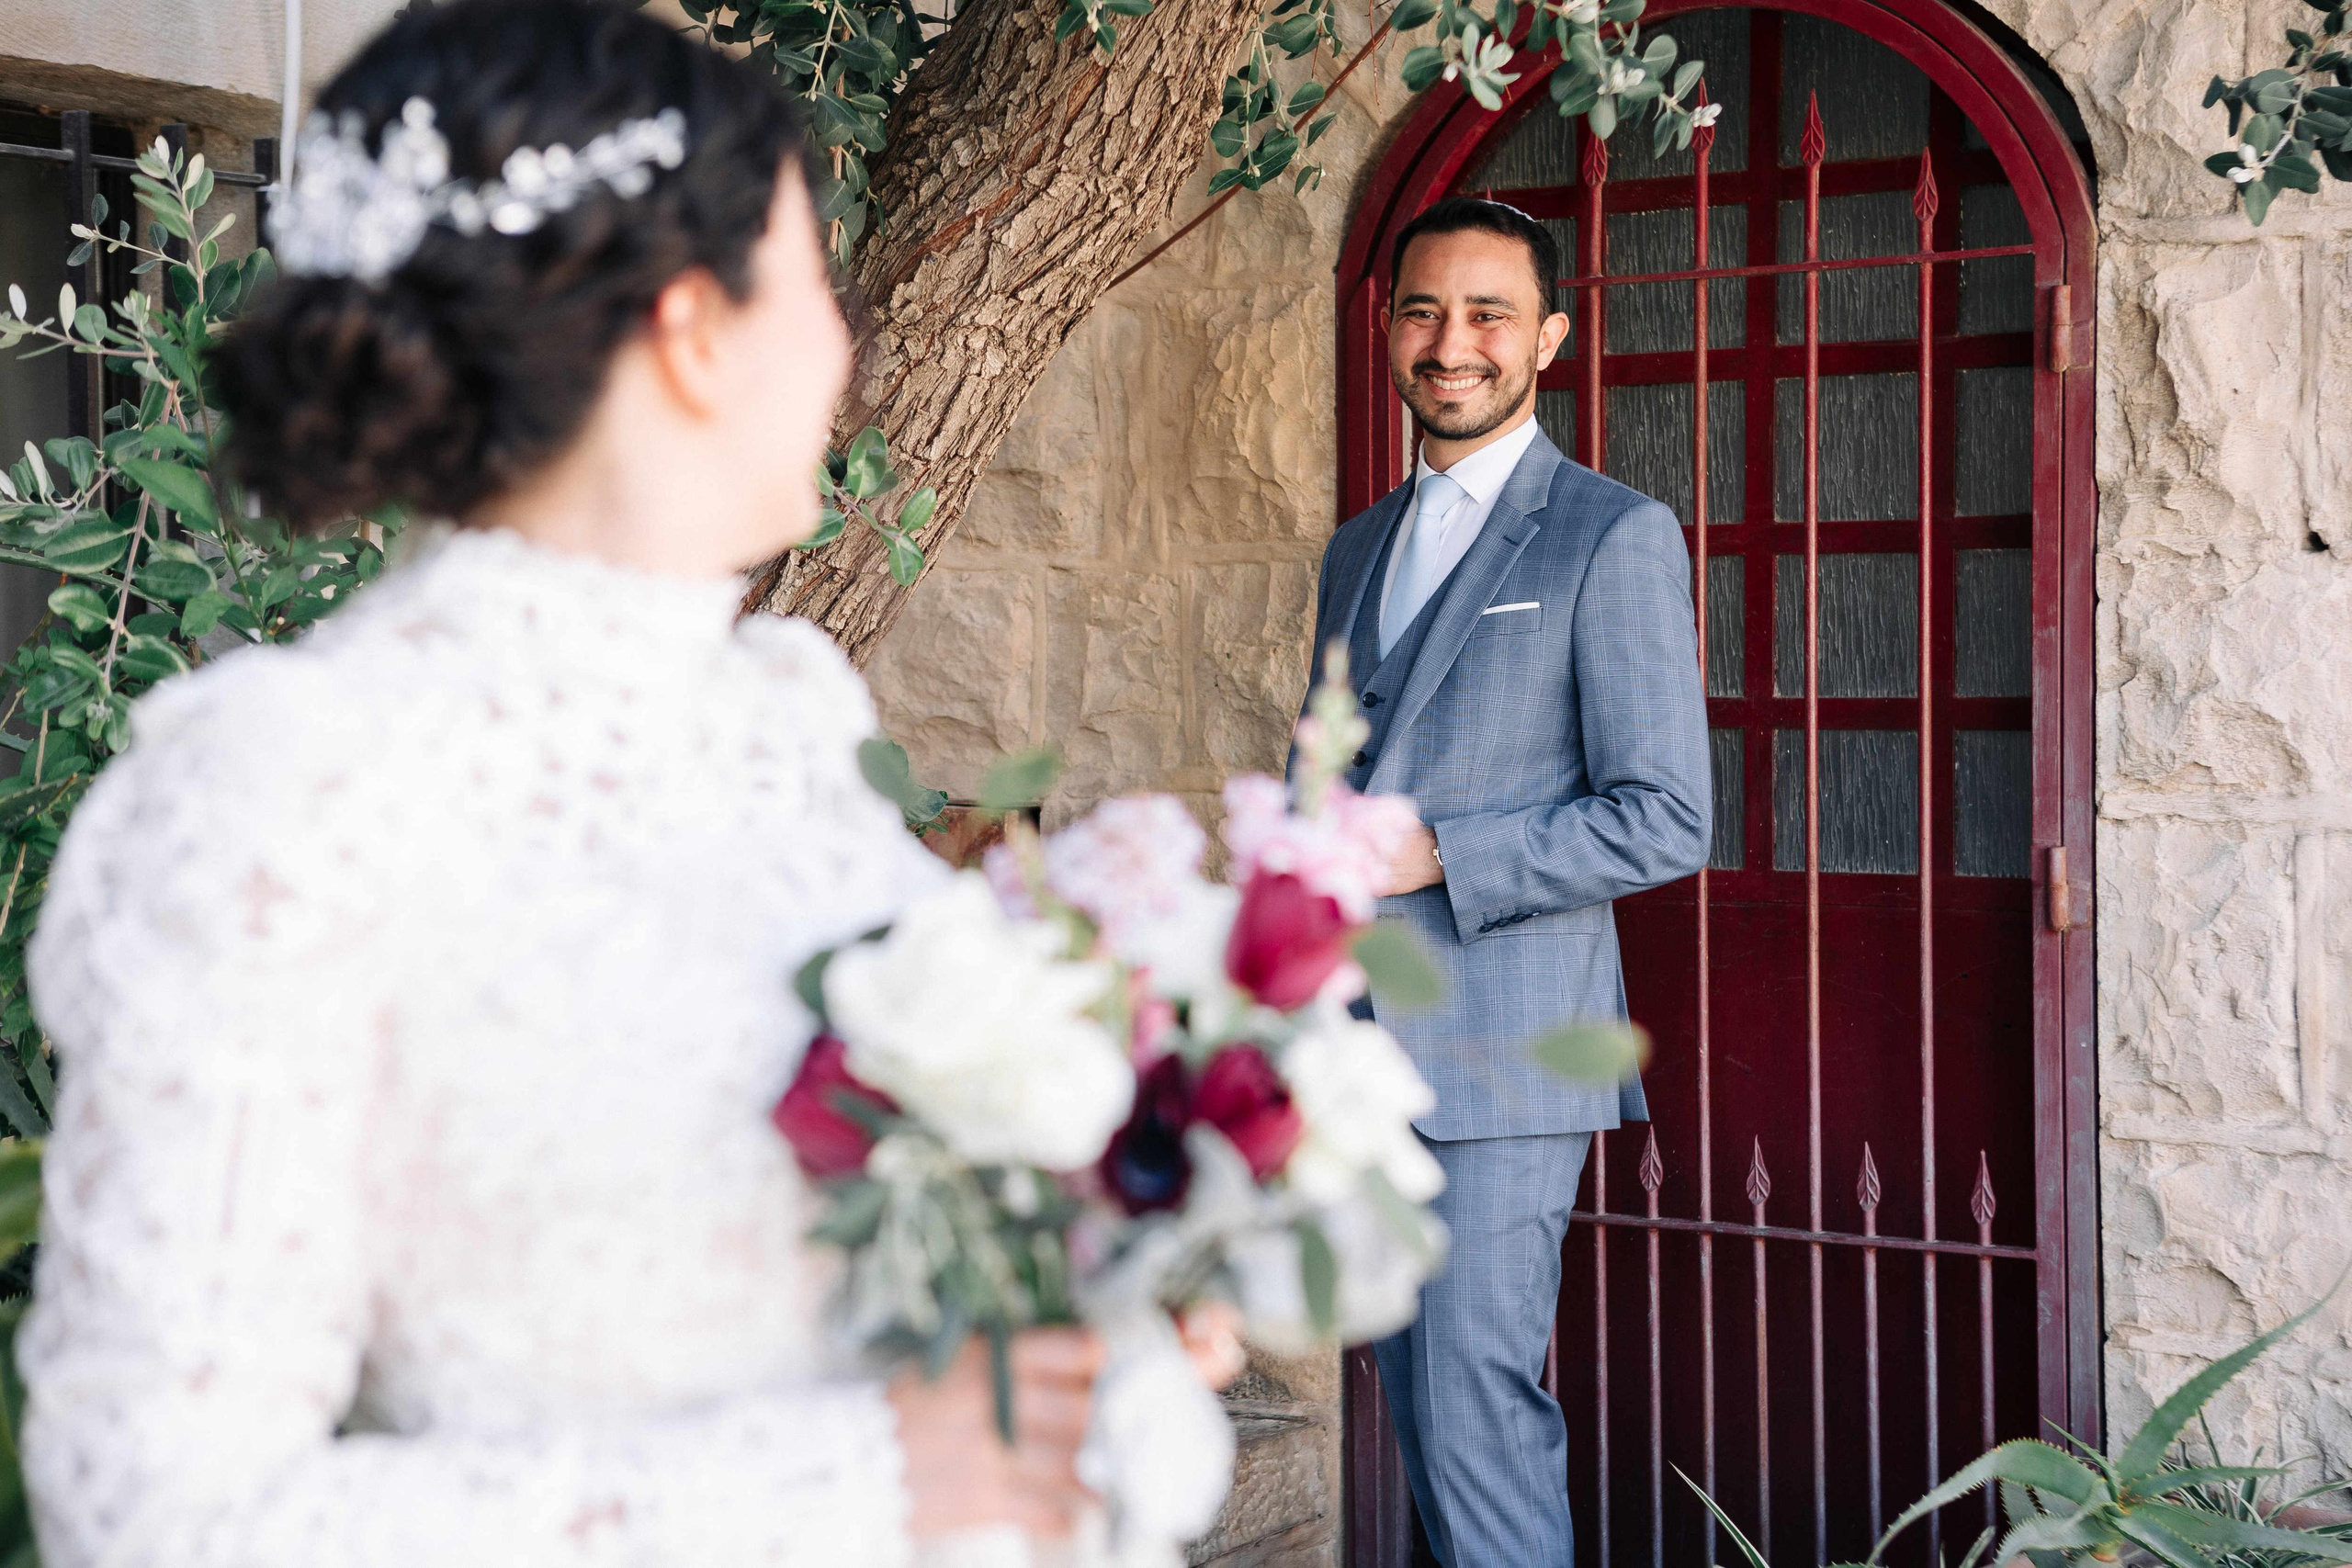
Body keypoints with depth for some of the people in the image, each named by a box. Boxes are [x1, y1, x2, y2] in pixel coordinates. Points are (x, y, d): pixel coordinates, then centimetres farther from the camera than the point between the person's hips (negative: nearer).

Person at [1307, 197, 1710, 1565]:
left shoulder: (1617, 538, -5)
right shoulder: (1358, 549, 18)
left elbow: (1666, 822, -12)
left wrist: (1431, 854, -17)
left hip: (1502, 1054, -7)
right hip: (1359, 1058, 7)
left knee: (1479, 1415, -9)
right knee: (1423, 1410, 12)